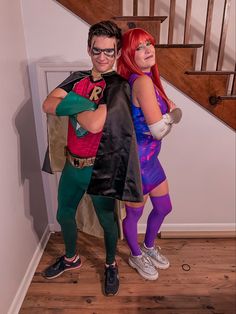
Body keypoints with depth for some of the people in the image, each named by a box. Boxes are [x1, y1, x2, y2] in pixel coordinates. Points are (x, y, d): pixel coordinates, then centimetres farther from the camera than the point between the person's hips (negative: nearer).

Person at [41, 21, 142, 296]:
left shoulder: (119, 86, -12)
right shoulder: (78, 79, 5)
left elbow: (95, 123, -27)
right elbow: (48, 105, -9)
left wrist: (71, 104, -10)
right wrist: (82, 105, -20)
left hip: (101, 169, -5)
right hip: (72, 164, 6)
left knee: (107, 221, 15)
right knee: (64, 215, 22)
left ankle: (111, 265, 45)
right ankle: (71, 258, 52)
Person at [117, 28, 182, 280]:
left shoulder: (147, 78, 6)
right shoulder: (142, 81, -22)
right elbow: (159, 130, -23)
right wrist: (174, 112, -5)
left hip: (149, 158, 9)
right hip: (136, 161, -9)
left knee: (163, 207, 23)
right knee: (134, 213, 16)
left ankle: (149, 247, 50)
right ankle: (136, 256, 45)